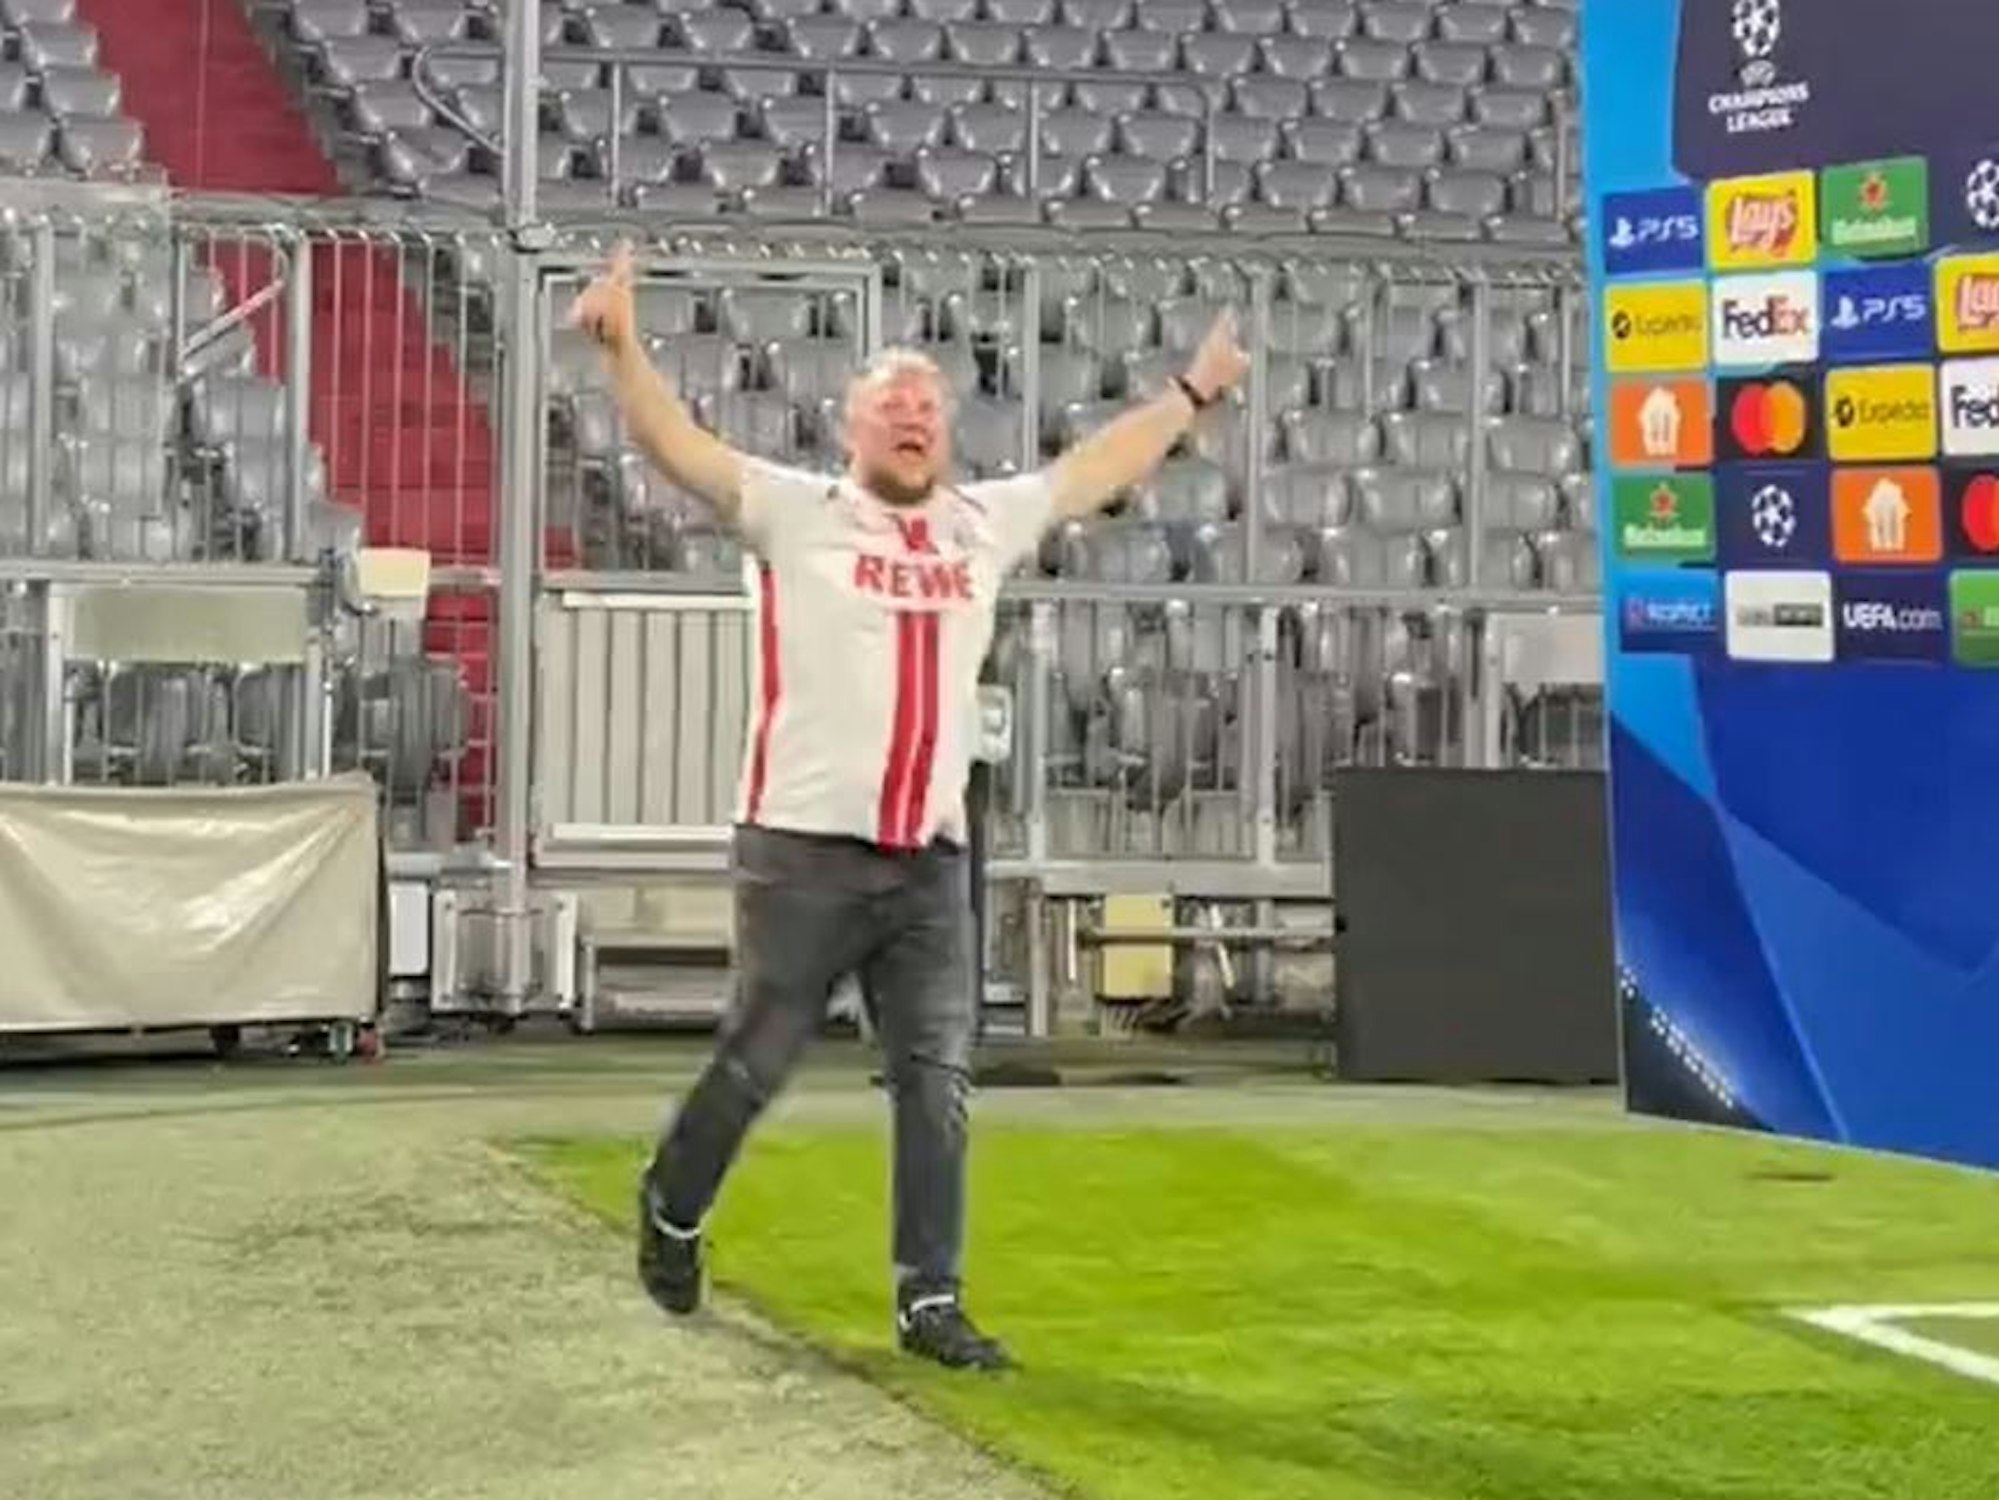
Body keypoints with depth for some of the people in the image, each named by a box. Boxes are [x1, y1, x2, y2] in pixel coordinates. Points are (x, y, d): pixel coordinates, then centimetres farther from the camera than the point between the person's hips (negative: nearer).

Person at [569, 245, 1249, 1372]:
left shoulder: (987, 523, 13)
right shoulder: (796, 513, -1)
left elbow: (1097, 467, 26)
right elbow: (680, 445, -11)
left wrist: (1192, 391, 34)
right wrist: (624, 347, -26)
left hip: (932, 862, 5)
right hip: (805, 852, -4)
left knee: (939, 1083, 3)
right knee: (757, 1062, 5)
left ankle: (931, 1300, 10)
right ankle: (672, 1211, 31)